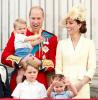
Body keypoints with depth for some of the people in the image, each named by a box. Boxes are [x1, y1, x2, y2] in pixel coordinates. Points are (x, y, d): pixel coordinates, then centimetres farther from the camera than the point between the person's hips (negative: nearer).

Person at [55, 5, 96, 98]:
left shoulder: (89, 43, 2)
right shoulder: (61, 44, 7)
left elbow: (91, 68, -1)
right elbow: (58, 68, 5)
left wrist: (80, 84, -12)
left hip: (82, 88, -1)